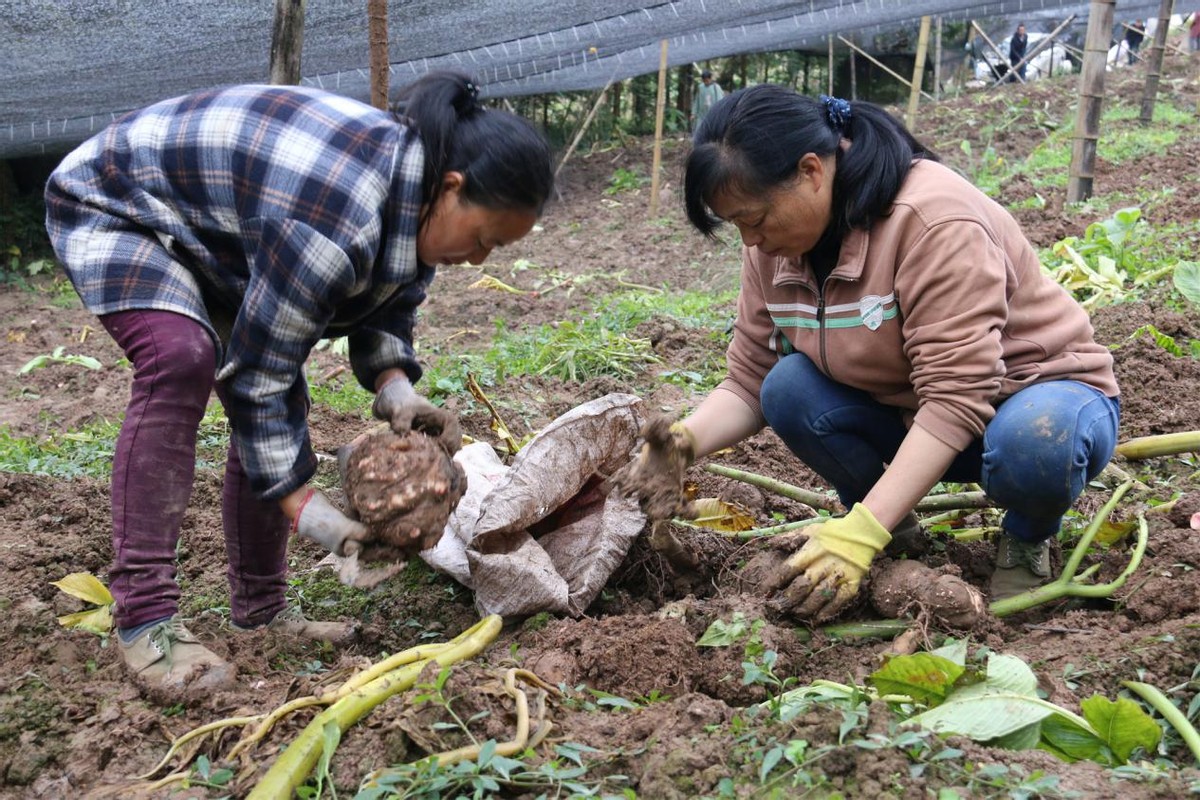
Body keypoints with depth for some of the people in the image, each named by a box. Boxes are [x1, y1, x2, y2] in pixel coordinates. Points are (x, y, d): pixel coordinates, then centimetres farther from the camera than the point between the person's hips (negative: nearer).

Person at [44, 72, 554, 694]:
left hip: (205, 231, 9)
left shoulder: (415, 189, -12)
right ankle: (143, 617, -30)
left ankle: (260, 610, 8)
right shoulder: (337, 221, -40)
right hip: (112, 206, -9)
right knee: (180, 358, -33)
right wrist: (303, 507, -28)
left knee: (278, 400, -1)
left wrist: (395, 387, -18)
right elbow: (256, 374, -33)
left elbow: (386, 304, 1)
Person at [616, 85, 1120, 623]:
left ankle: (1027, 537, -4)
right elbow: (748, 381, -7)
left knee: (1031, 450, -40)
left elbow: (954, 398, -35)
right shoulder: (774, 246, -9)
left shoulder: (934, 218, -31)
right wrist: (686, 440, -28)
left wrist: (862, 533, -41)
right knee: (789, 389, -20)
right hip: (903, 412, 6)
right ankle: (896, 526, 2)